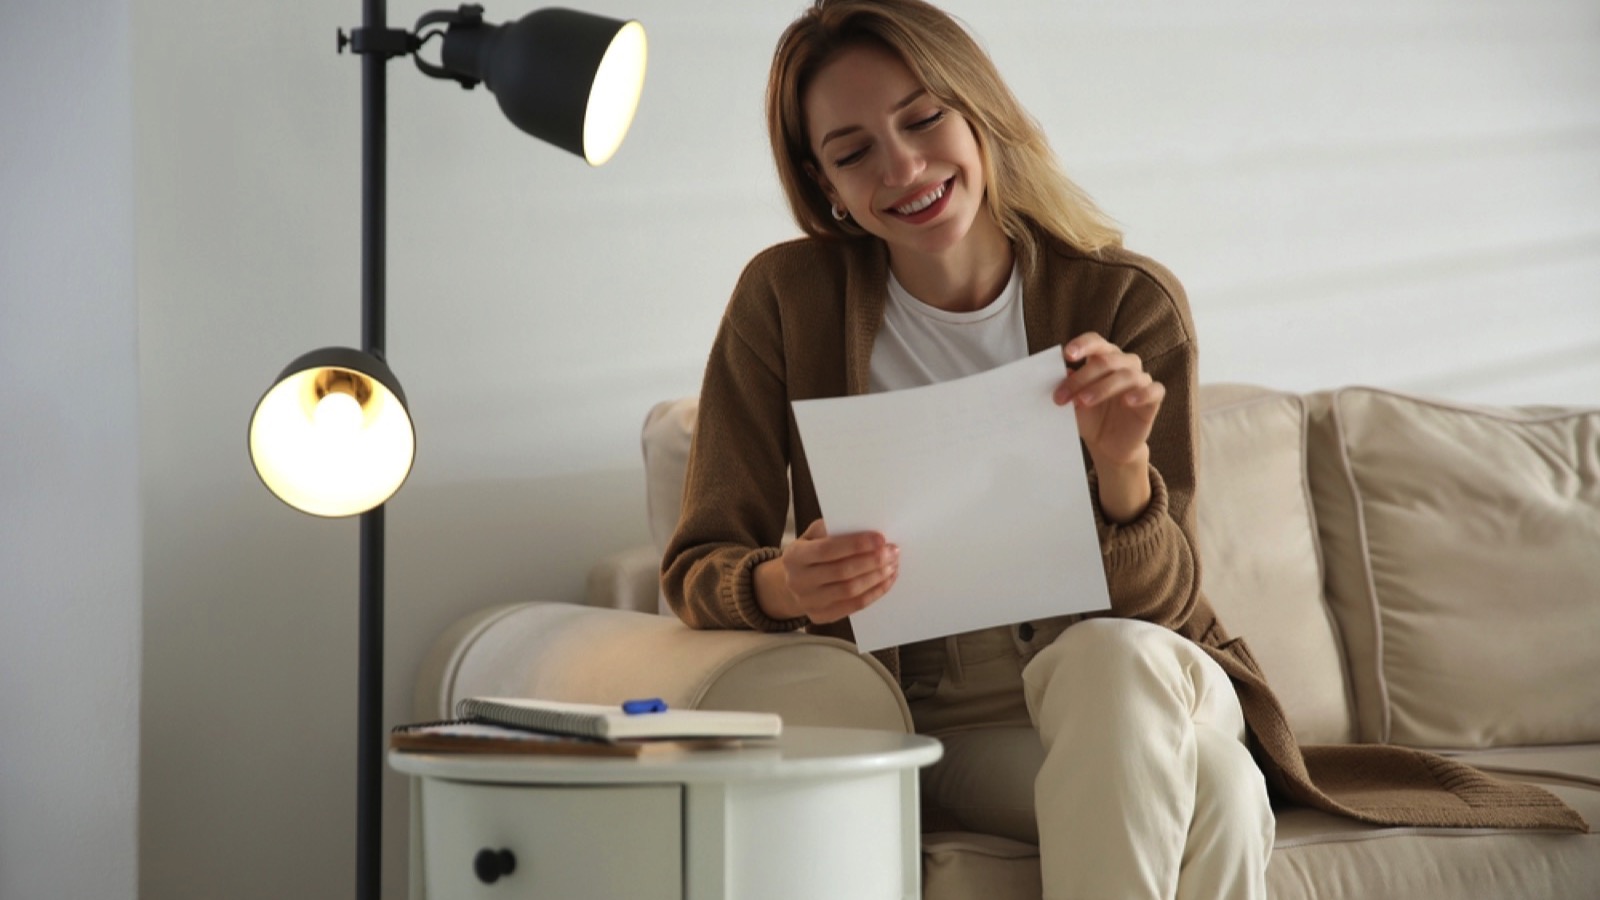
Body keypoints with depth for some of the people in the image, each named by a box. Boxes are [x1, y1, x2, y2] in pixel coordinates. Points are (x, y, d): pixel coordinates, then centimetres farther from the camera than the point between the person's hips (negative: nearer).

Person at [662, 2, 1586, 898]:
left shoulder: (1130, 305, -6)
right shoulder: (786, 300, -6)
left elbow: (1160, 605, -6)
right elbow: (697, 565, -6)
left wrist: (1123, 465, -28)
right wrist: (784, 586, -30)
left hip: (1143, 684, 2)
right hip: (947, 723, -1)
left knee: (1109, 654, -37)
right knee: (1212, 797, -33)